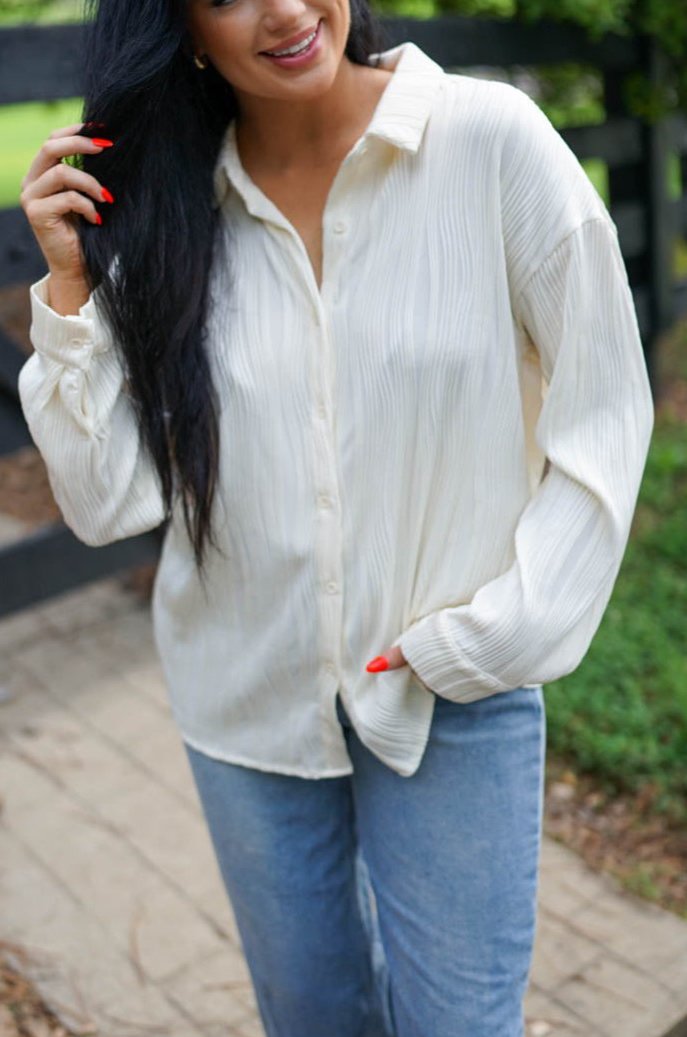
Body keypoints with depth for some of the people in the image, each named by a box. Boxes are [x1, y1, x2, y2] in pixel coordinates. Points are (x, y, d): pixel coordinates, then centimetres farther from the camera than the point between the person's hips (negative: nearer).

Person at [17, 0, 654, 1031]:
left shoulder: (492, 138, -12)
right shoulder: (165, 202, -4)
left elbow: (603, 413, -9)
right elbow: (109, 502, -7)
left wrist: (501, 631, -14)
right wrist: (71, 282, -15)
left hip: (456, 697, -2)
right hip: (246, 696, 3)